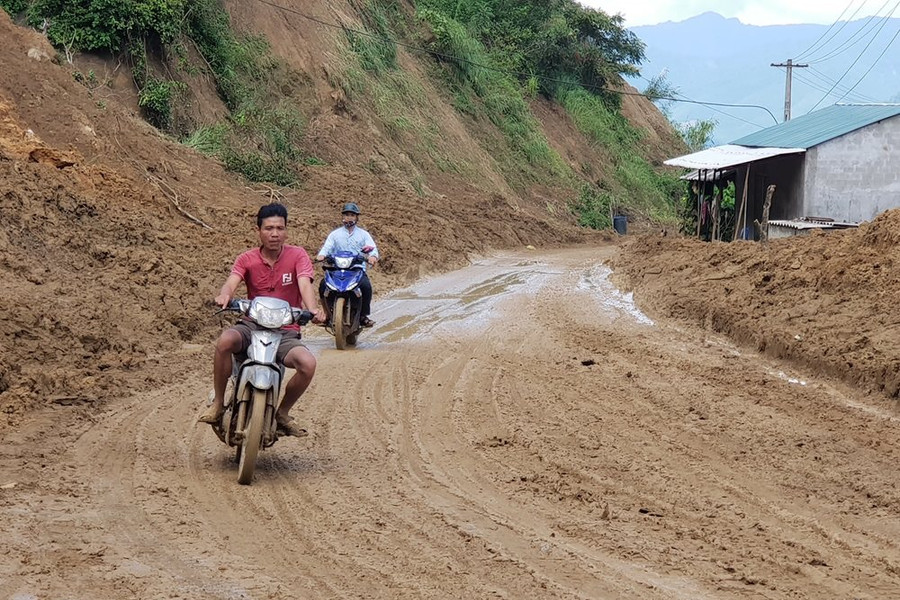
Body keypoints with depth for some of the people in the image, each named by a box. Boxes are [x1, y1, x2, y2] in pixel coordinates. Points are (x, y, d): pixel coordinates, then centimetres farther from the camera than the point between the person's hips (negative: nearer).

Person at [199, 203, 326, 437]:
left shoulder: (297, 255, -1)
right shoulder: (247, 259, 2)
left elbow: (305, 285, -17)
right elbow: (231, 282, -15)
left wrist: (313, 309, -39)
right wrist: (224, 295, -41)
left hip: (286, 330, 0)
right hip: (253, 324, 0)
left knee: (308, 364, -29)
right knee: (225, 341, -33)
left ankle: (283, 412, -1)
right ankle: (218, 404, -14)